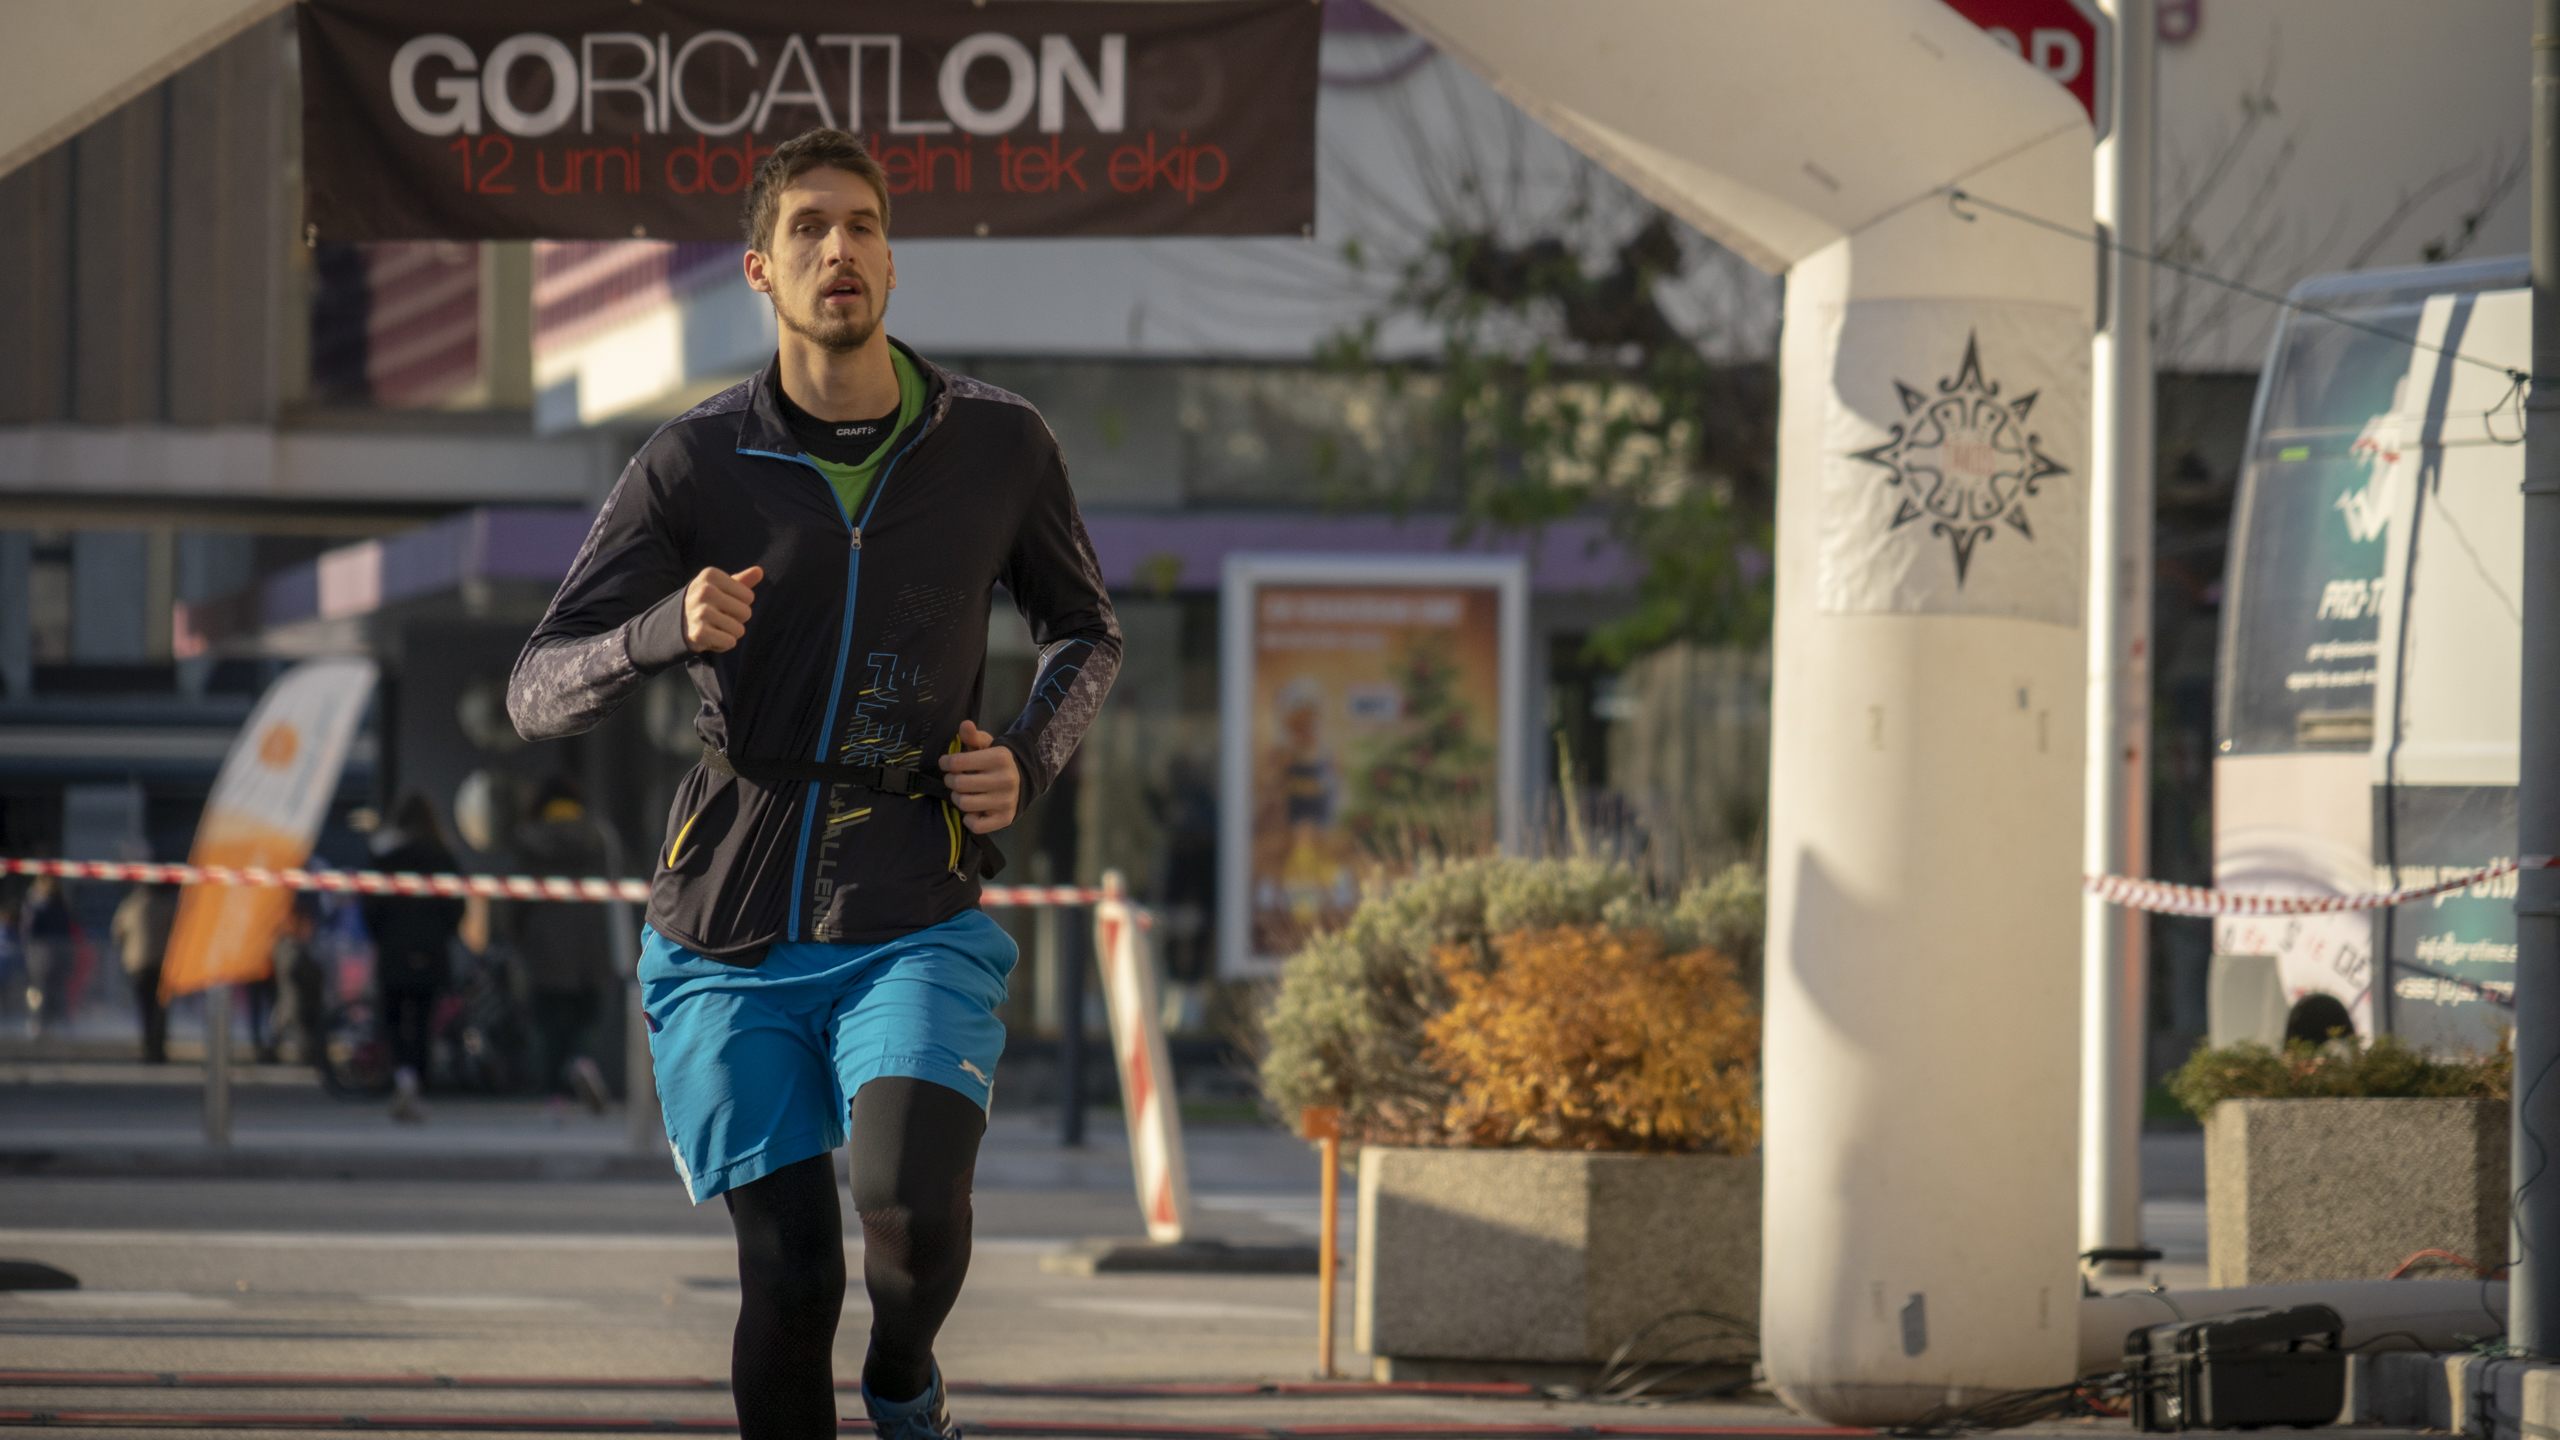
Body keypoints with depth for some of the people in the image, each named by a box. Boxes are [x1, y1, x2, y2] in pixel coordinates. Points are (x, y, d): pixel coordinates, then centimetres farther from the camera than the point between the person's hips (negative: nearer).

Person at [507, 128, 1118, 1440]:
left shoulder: (997, 445, 1)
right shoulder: (694, 467, -3)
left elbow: (1085, 629, 19)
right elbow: (535, 692, -4)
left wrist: (1027, 760, -1)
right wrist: (666, 632, -25)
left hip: (914, 923, 0)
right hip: (732, 935, 0)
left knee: (913, 1211, -23)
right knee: (787, 1282, -1)